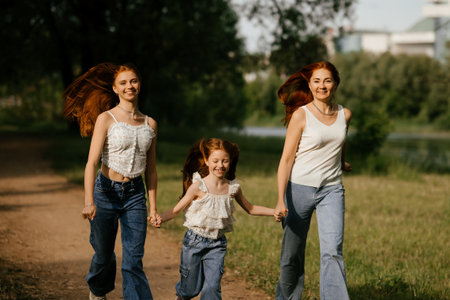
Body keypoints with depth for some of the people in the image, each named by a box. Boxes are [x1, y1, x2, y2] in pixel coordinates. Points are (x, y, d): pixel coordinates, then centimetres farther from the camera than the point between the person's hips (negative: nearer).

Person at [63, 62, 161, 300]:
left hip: (135, 194, 2)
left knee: (133, 261, -5)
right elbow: (92, 162, -15)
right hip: (106, 192, -2)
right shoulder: (106, 119, -7)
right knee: (104, 255, 13)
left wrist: (153, 208, 9)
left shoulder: (149, 124, 5)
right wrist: (89, 201, -27)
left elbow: (150, 169, 12)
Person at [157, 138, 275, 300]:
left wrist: (276, 211, 6)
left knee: (212, 286, -11)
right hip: (194, 241, -2)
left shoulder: (233, 188, -2)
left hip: (217, 244, 2)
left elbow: (250, 208, 14)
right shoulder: (198, 186, -13)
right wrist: (158, 218, -29)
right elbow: (176, 210, -11)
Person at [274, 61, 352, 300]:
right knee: (292, 255, 5)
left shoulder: (344, 115, 5)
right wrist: (281, 200, -17)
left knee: (332, 249, -14)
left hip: (332, 190, 3)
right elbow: (286, 159, -9)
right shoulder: (301, 115, -7)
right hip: (300, 188, -2)